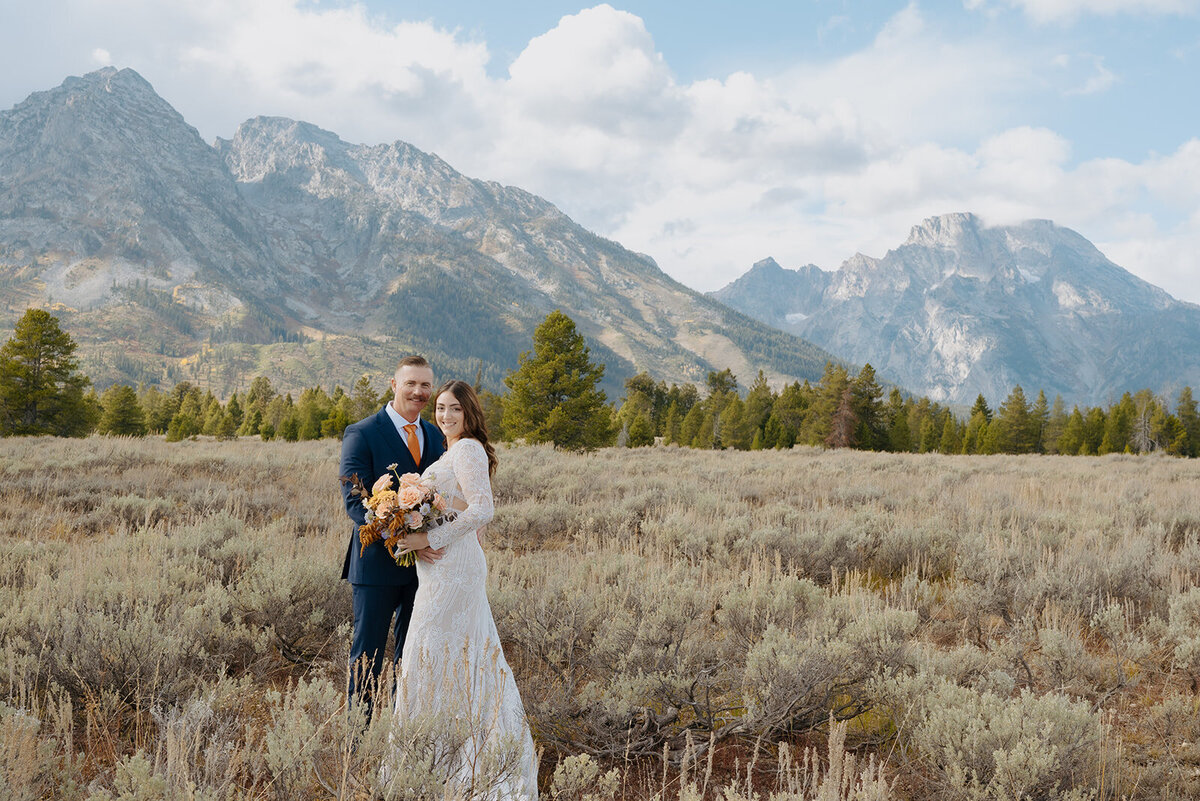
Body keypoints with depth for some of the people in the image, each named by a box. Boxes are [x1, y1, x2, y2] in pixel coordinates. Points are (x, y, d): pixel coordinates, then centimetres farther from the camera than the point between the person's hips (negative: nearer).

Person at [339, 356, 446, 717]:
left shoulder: (435, 436, 12)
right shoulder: (361, 434, -8)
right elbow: (355, 502, -15)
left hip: (424, 562, 6)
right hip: (378, 563, -6)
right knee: (367, 655, 2)